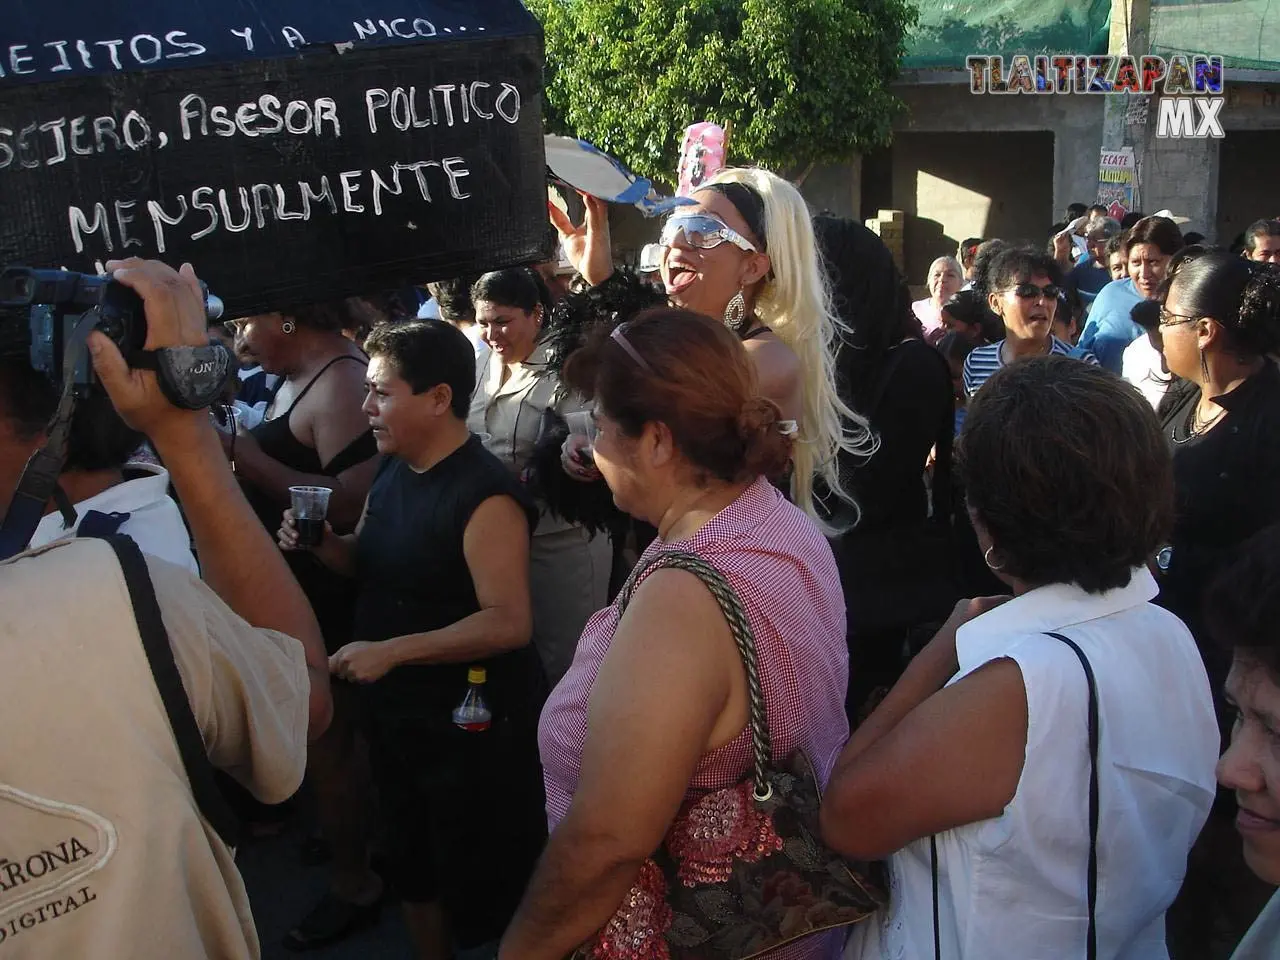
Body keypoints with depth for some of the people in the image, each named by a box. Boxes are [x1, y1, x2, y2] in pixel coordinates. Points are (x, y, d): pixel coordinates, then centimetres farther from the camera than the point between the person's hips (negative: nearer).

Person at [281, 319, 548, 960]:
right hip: (394, 712, 9)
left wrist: (392, 651, -29)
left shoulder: (484, 494, -23)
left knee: (478, 885, 7)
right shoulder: (392, 471, 5)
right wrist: (321, 543, -2)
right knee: (411, 865, 24)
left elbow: (507, 623, -27)